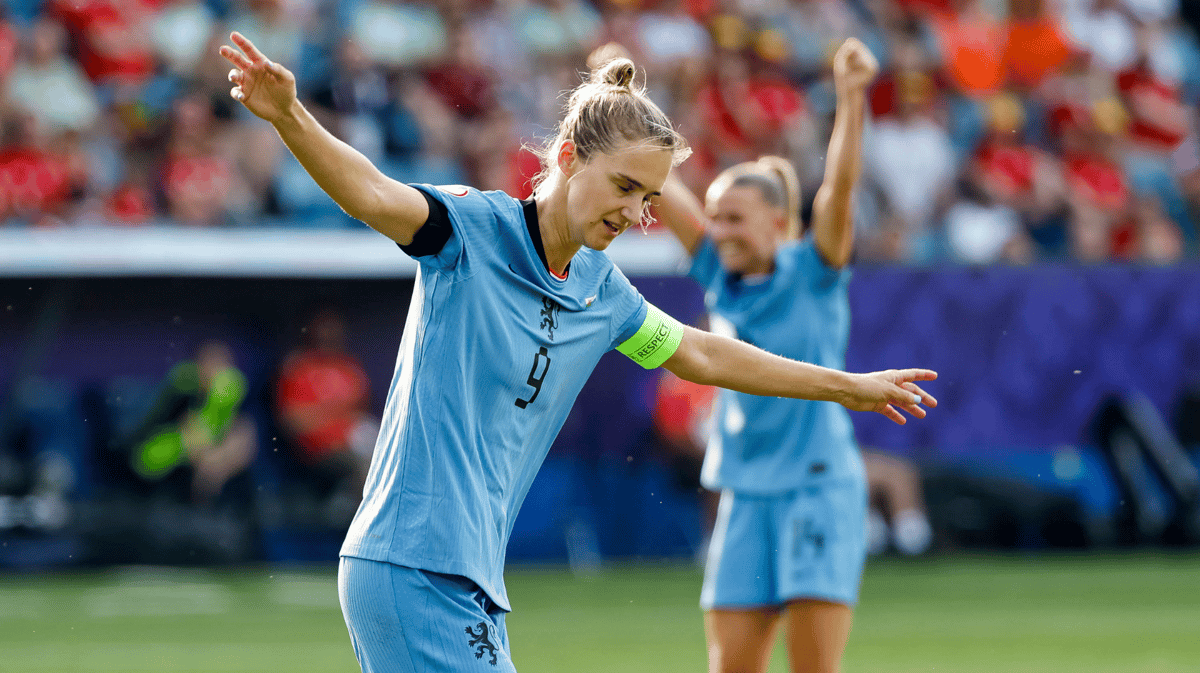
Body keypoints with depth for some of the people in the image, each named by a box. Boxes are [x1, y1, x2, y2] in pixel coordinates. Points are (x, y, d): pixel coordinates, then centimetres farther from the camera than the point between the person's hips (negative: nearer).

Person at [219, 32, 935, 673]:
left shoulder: (601, 288, 14)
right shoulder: (473, 228, -7)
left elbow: (700, 354, 30)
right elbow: (371, 192, -25)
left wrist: (848, 386, 38)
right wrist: (290, 116, -45)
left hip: (470, 583, 8)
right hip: (413, 566, -8)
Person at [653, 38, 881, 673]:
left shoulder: (812, 275, -5)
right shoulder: (722, 277, 7)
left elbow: (838, 188, -19)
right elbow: (658, 188, 8)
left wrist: (851, 100, -33)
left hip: (819, 492, -5)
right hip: (746, 498, 5)